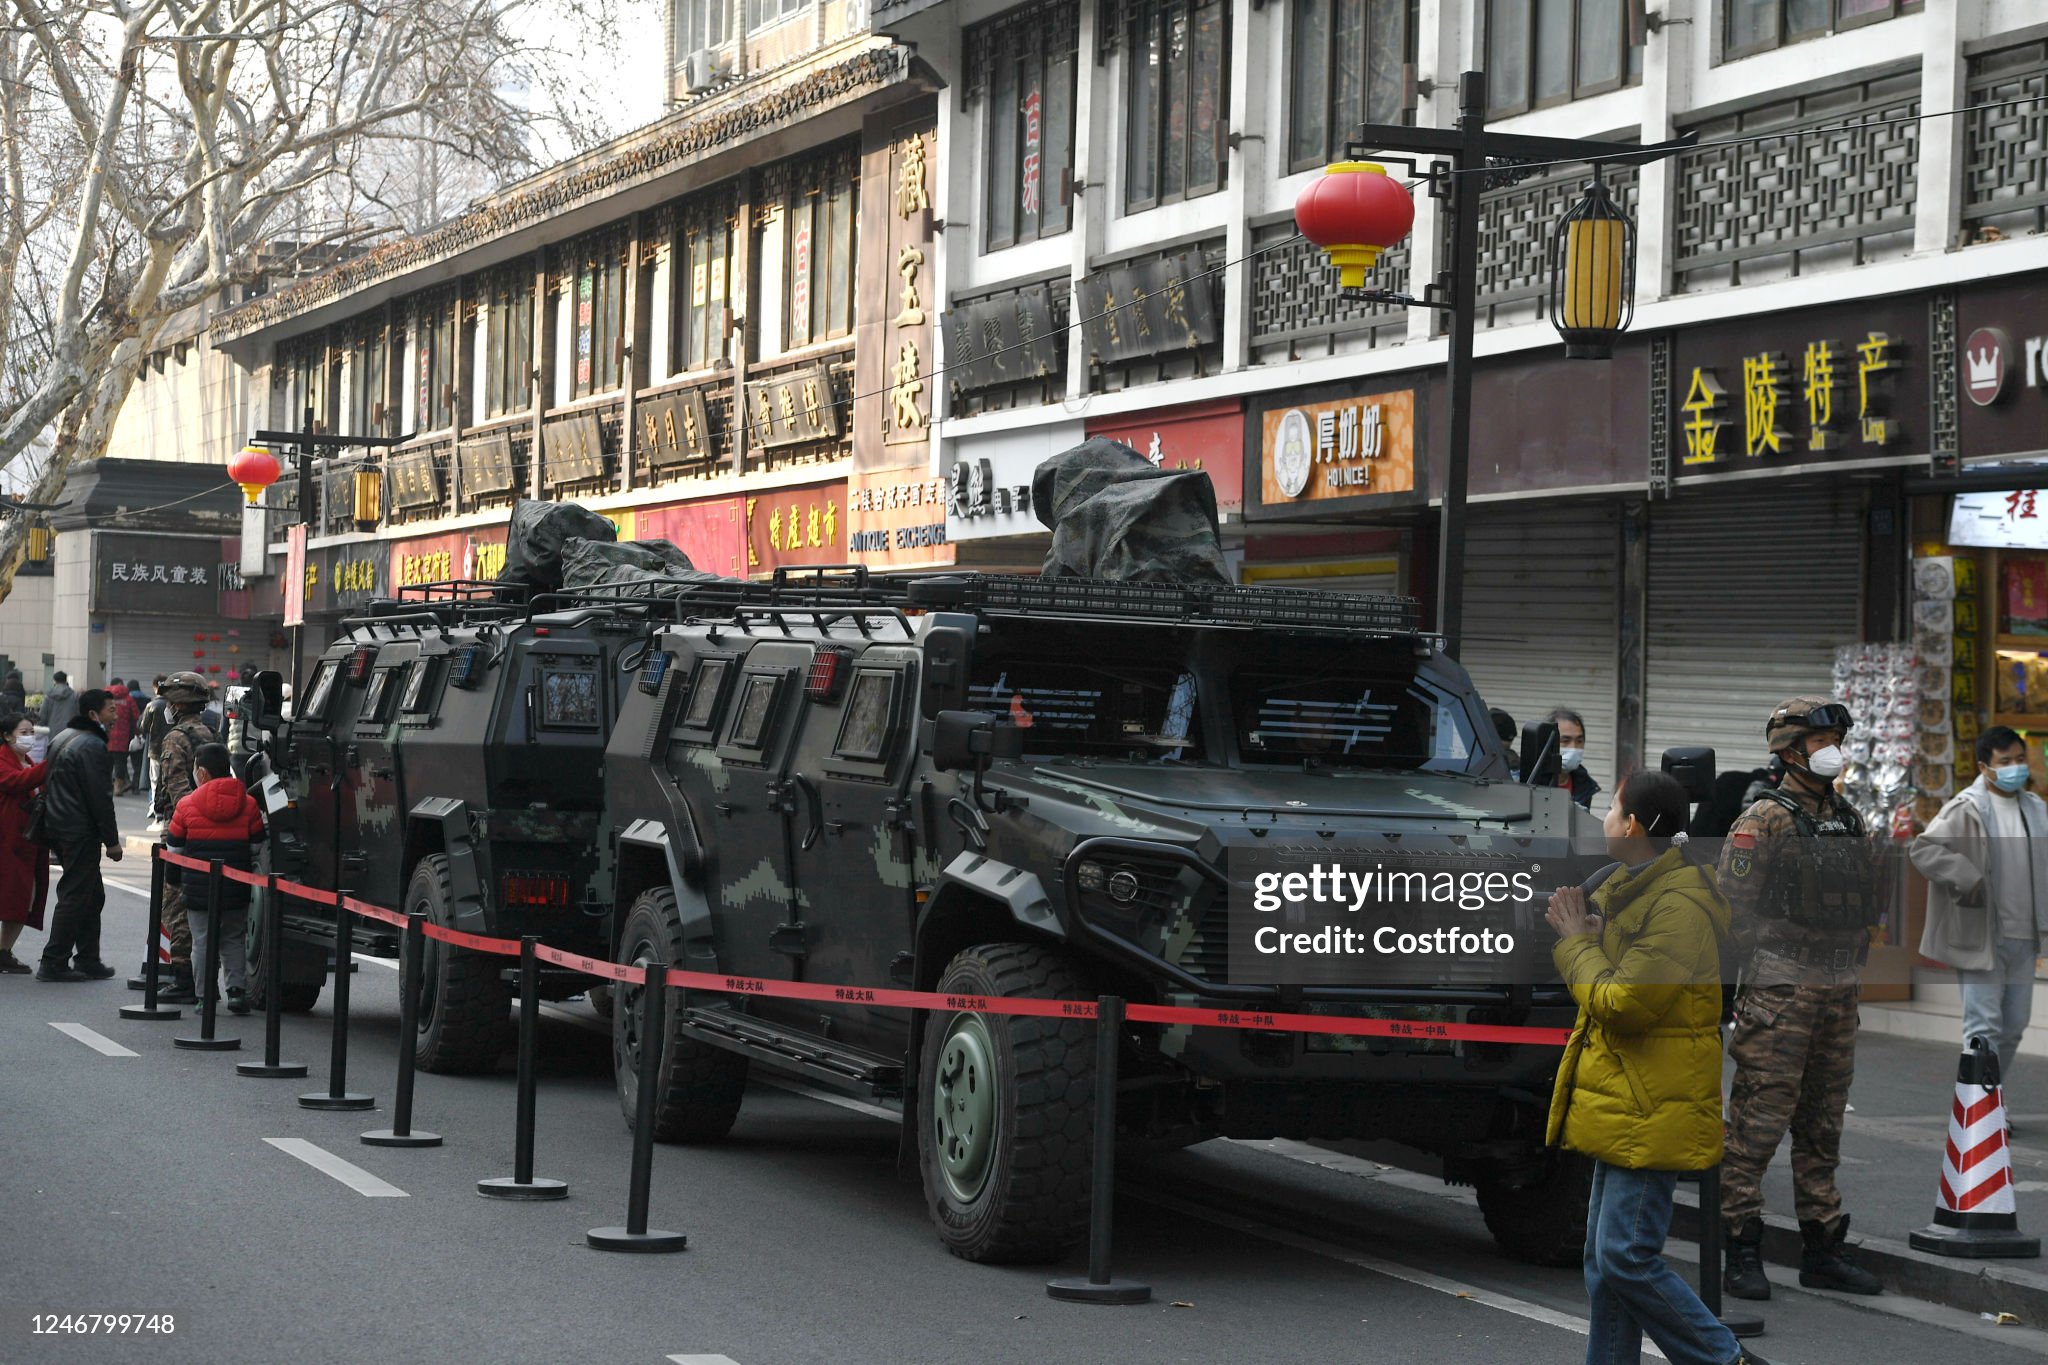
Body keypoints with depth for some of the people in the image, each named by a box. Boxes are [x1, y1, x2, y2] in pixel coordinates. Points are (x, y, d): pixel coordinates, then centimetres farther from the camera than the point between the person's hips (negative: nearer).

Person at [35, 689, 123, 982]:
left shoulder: (62, 738, 16)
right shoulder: (93, 746, -16)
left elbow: (50, 785, 21)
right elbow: (100, 797, -19)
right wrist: (112, 841, -13)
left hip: (57, 825, 10)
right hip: (81, 834, -10)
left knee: (92, 895, 15)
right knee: (75, 896, -5)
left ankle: (88, 960, 16)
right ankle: (53, 963, -4)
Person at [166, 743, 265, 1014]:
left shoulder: (187, 806, -5)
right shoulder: (248, 804, 1)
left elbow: (174, 848, 2)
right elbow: (257, 847, 6)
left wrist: (170, 877, 18)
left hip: (199, 889, -2)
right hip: (236, 890, 2)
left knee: (202, 940, 6)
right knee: (234, 940, 13)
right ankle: (237, 989, 1)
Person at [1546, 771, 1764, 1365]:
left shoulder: (1679, 907, -18)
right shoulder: (1632, 889, 16)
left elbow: (1623, 1003, -22)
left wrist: (1577, 942, -8)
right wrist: (1581, 934, 6)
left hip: (1652, 1115, -11)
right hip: (1624, 1110, 11)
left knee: (1625, 1259, -12)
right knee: (1606, 1263, 12)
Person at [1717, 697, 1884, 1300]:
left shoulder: (1849, 821, 15)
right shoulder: (1763, 820, -7)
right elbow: (1734, 909, -11)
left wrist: (1855, 967, 19)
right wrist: (1726, 985, -15)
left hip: (1839, 993, 7)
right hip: (1780, 993, -7)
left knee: (1823, 1129, 12)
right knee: (1756, 1124, -6)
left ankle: (1824, 1249, 19)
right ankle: (1742, 1251, -1)